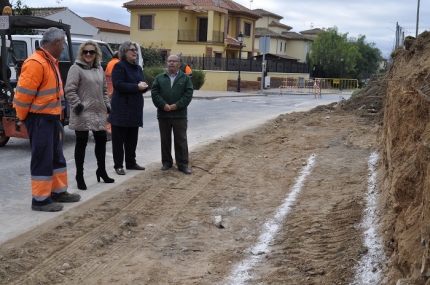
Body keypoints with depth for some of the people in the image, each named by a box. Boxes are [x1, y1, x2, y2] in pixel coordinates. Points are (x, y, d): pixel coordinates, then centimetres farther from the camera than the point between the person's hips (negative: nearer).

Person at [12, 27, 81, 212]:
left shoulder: (51, 62, 12)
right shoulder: (35, 63, -20)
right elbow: (23, 93, -22)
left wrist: (56, 115, 18)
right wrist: (23, 117, -11)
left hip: (51, 117, 10)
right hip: (39, 119, -10)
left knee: (56, 156, 17)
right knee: (42, 159, -3)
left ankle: (59, 191, 29)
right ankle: (40, 200, 6)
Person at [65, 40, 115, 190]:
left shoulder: (99, 69, 15)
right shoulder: (76, 68, -7)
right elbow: (69, 90, -14)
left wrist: (107, 105, 13)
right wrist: (77, 105, -19)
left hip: (99, 112, 7)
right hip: (83, 113, -7)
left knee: (101, 140, 13)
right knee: (81, 143, 0)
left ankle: (101, 171, 29)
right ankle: (79, 176, 8)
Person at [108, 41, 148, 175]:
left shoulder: (138, 68, 16)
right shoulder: (119, 66, -8)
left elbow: (144, 85, 15)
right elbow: (118, 84, -19)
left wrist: (144, 86, -10)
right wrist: (137, 87, -20)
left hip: (135, 107, 7)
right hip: (121, 107, -7)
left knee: (132, 138, 13)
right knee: (119, 138, -1)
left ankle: (131, 163, 23)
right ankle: (118, 165, 5)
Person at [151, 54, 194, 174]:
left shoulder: (185, 78, 6)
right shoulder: (159, 78, 10)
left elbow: (188, 94, -4)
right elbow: (154, 93, -1)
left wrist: (177, 105, -15)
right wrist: (163, 105, -15)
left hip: (180, 114, -2)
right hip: (163, 114, 2)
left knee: (181, 140, 1)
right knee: (165, 140, 9)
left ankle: (183, 164, 6)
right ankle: (166, 162, 20)